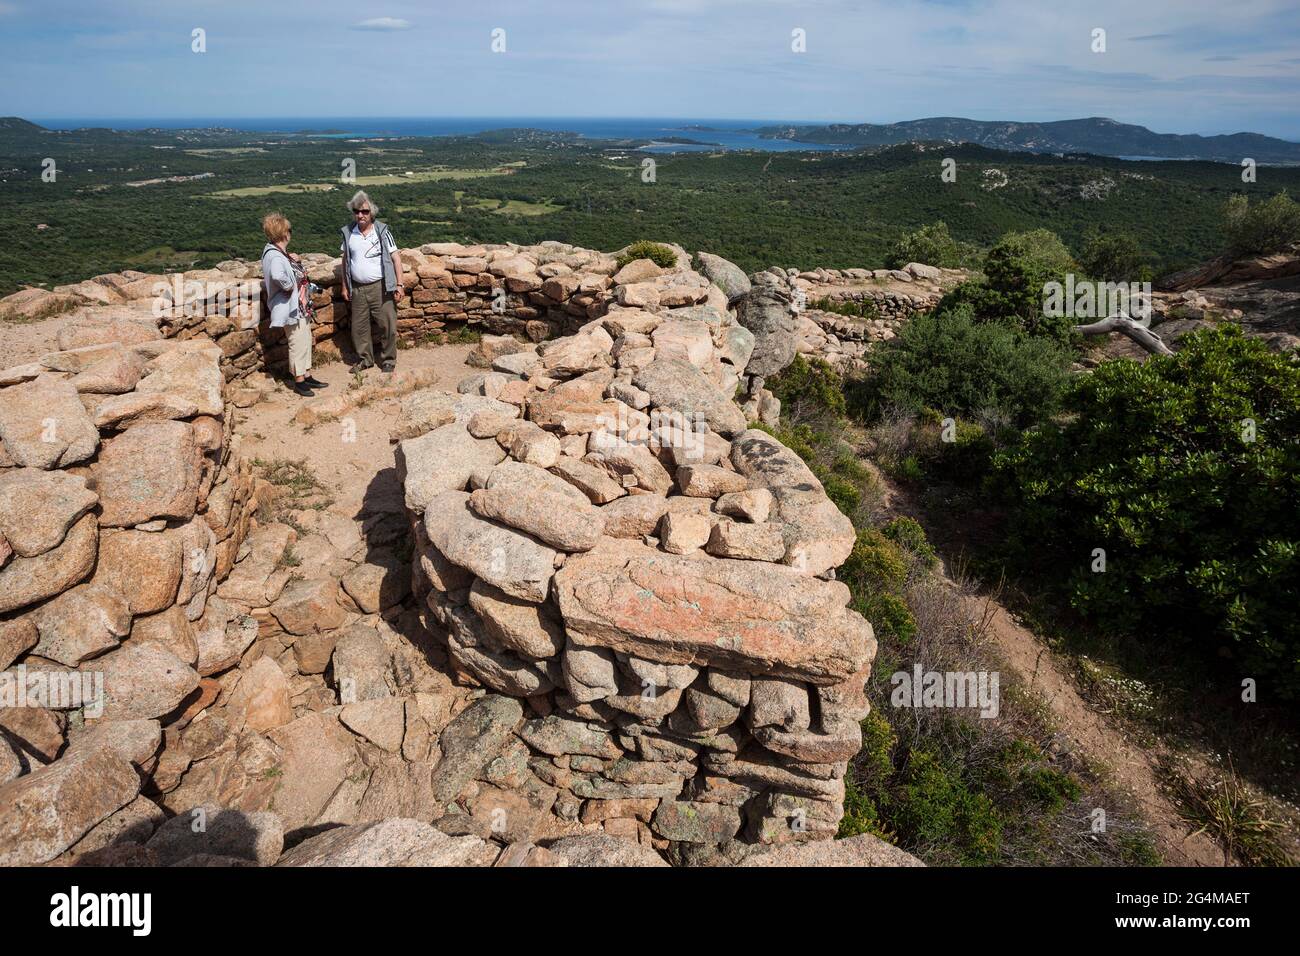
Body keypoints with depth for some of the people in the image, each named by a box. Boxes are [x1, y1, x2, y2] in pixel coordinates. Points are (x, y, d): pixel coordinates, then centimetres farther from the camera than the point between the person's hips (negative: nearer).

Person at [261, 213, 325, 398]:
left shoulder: (280, 252, 9)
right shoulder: (275, 256, -22)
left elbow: (297, 274, 23)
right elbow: (278, 276, -45)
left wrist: (297, 262, 2)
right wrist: (289, 286, -26)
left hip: (300, 307, 10)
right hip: (291, 308, -10)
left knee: (306, 341, 18)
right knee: (298, 344, 1)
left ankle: (307, 376, 29)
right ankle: (299, 381, 14)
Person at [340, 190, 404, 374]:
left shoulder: (382, 231, -7)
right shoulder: (348, 232, 2)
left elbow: (395, 257, -6)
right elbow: (345, 259, 12)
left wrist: (399, 285, -11)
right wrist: (345, 286, 11)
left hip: (380, 287, -3)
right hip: (357, 288, 3)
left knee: (388, 325, 0)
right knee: (359, 327, 10)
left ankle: (388, 360, 17)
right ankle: (365, 359, 27)